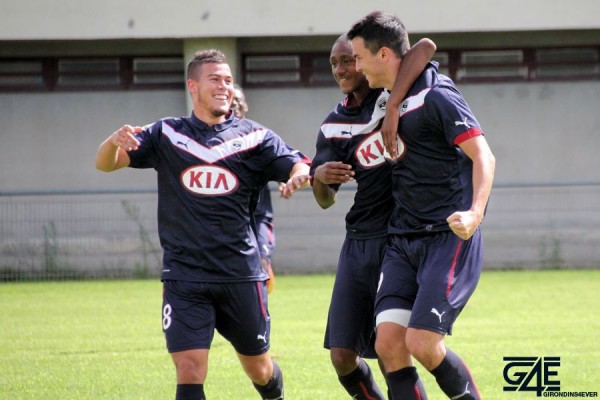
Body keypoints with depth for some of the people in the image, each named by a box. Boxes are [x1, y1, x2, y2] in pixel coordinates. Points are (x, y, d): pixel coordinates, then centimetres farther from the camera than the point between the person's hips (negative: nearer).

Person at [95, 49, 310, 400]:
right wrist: (115, 141, -21)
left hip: (241, 274, 1)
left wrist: (300, 175, -28)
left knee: (258, 368, 14)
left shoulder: (254, 136, 6)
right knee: (189, 371, -12)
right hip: (184, 276, -1)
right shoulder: (166, 134, 6)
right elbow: (106, 164, 3)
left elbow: (299, 167, -3)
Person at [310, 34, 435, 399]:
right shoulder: (334, 126, 10)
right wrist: (319, 176, -14)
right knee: (342, 356, 1)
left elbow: (426, 47, -25)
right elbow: (326, 201, 10)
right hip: (360, 242, 5)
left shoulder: (391, 92, -4)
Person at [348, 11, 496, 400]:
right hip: (403, 241, 8)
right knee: (389, 343, -6)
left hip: (449, 238, -8)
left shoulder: (437, 97, -11)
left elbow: (483, 156, -19)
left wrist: (475, 213, -33)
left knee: (422, 343, -15)